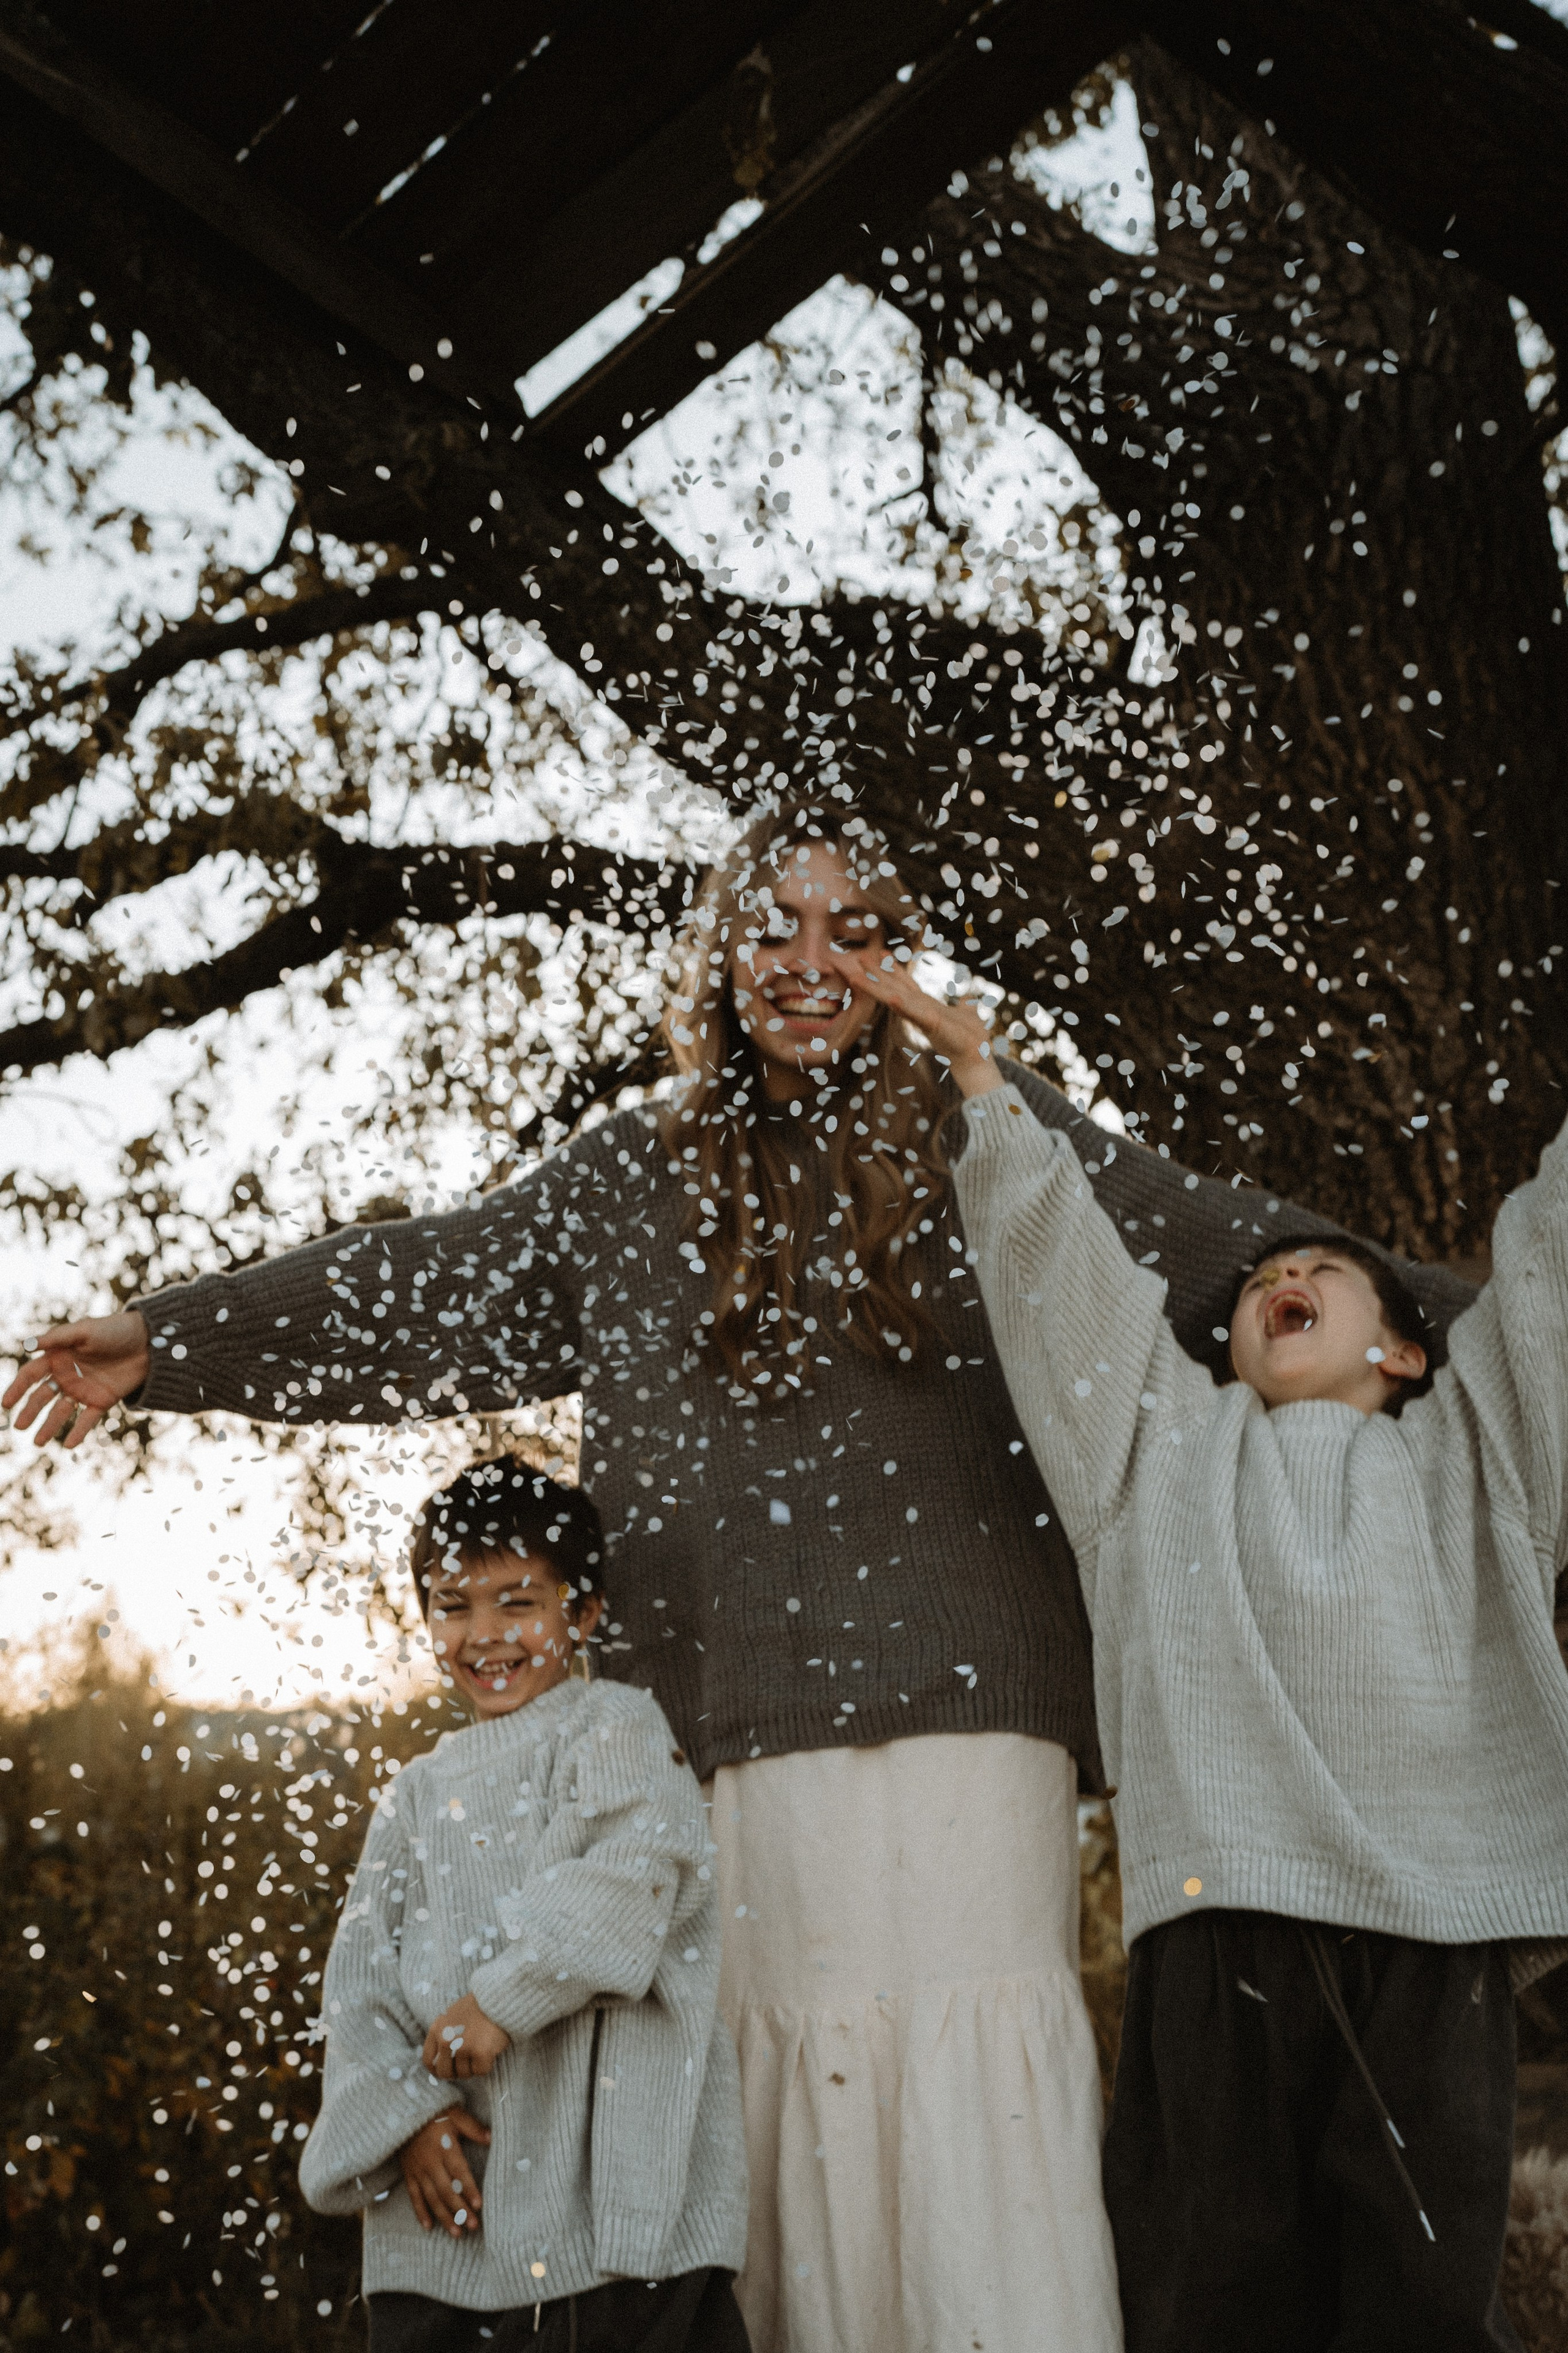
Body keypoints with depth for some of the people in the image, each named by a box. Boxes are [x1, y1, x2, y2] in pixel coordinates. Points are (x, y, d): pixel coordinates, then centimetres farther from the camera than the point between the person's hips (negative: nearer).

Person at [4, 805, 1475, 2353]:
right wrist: (167, 1344, 18)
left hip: (963, 1709, -2)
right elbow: (416, 1294, 20)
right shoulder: (630, 1182, 18)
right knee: (792, 2068, 0)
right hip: (744, 1731, 2)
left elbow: (1232, 1250, 10)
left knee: (973, 2082, -10)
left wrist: (1473, 1330, 6)